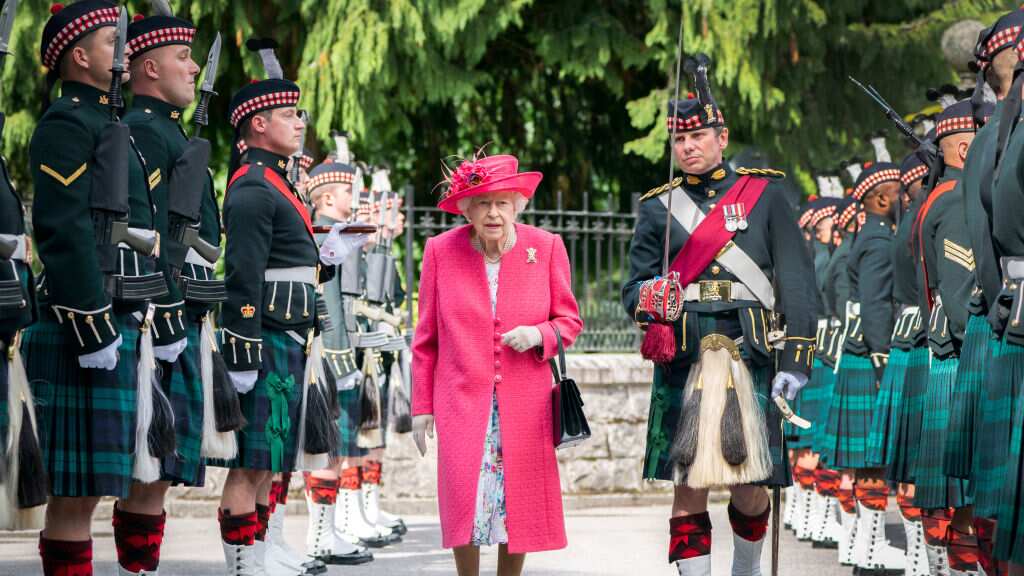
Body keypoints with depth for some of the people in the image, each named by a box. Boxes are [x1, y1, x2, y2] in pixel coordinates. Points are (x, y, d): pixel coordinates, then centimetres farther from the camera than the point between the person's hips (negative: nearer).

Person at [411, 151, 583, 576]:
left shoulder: (546, 247, 0)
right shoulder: (441, 250, 0)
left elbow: (569, 321, 9)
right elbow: (426, 337, 6)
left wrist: (538, 335, -14)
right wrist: (421, 406, 5)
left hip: (524, 404, 1)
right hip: (462, 401, -1)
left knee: (519, 503, 2)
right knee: (465, 501, -9)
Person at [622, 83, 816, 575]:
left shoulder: (764, 195, 8)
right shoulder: (658, 207, 12)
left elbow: (797, 282, 4)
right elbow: (635, 285, 12)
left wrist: (796, 360, -4)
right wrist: (647, 299, -13)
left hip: (750, 360, -1)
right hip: (683, 363, 1)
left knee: (749, 491, 3)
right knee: (689, 489, -3)